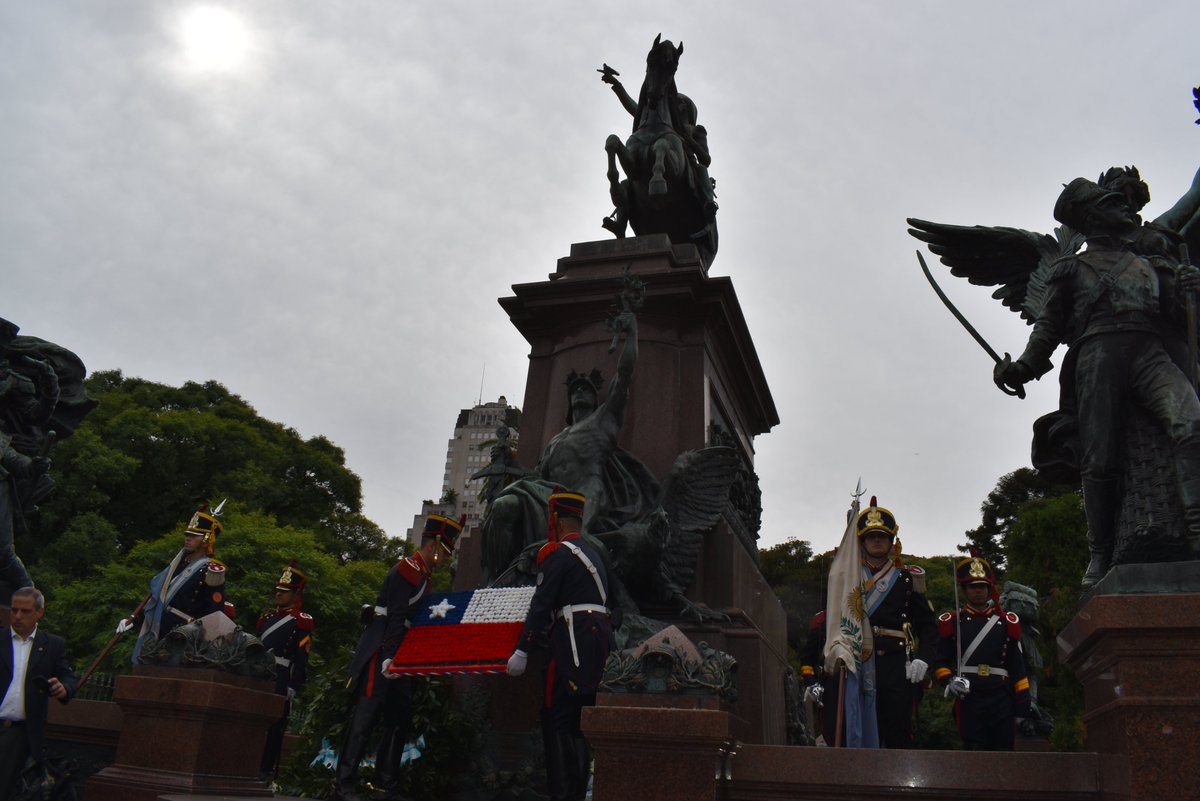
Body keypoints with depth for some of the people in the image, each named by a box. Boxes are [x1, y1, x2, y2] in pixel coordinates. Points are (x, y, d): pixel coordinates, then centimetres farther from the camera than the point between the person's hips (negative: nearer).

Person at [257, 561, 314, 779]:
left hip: (280, 681, -6)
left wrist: (293, 687, -15)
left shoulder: (301, 621, -1)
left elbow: (302, 659, -7)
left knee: (273, 724, -5)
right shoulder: (266, 618, 20)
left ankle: (267, 768, -1)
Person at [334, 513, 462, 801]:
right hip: (382, 651, -10)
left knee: (401, 718, 8)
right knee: (366, 714, -10)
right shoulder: (408, 569, -10)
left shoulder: (423, 575, 18)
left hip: (399, 655, 10)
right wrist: (388, 657, -25)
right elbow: (395, 617, -19)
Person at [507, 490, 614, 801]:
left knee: (557, 720, -4)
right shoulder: (591, 553, 20)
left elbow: (541, 606, -12)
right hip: (600, 643, 9)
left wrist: (522, 651, -11)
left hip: (574, 645, -9)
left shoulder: (559, 553, -7)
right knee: (580, 720, 13)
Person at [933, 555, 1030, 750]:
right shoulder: (952, 622, 9)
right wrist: (949, 681, -12)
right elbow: (941, 663, 8)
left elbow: (1018, 668, 12)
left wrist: (1023, 705, 6)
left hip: (1002, 700, 2)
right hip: (968, 701, -2)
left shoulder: (1007, 622, 13)